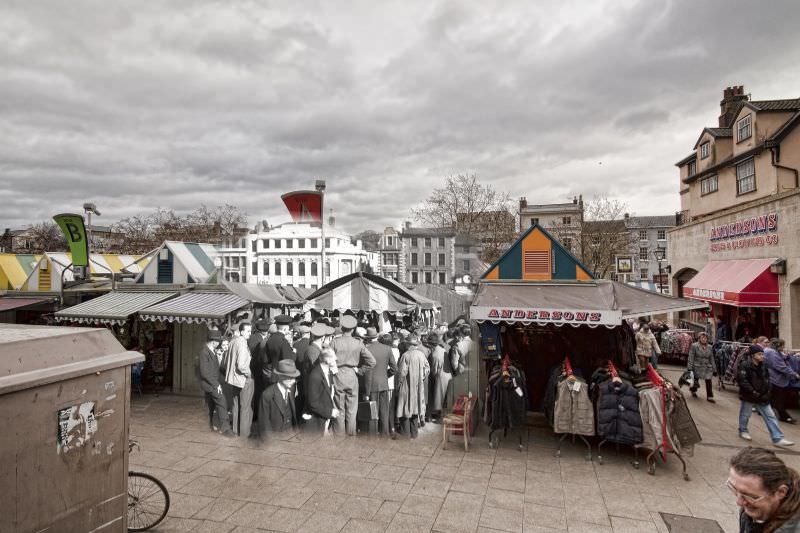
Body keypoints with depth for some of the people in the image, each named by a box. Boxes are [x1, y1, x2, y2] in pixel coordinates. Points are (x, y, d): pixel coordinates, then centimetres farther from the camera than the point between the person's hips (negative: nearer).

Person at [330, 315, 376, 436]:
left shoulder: (335, 342, -10)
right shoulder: (358, 343, -7)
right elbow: (372, 361, -7)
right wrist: (359, 370, 3)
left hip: (338, 377, 0)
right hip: (352, 377, 0)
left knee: (339, 409, 12)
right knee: (352, 410, 12)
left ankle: (340, 434, 20)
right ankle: (351, 434, 19)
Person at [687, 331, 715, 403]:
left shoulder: (709, 347, 6)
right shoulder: (694, 346, -8)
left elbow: (711, 358, 13)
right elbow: (691, 358, -9)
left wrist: (713, 368, 11)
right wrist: (690, 368, -12)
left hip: (707, 368, 3)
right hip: (697, 367, -3)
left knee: (708, 382, -5)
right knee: (695, 381, 11)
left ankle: (709, 397, 3)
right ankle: (693, 391, 38)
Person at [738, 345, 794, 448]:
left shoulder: (763, 365, 4)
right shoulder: (744, 365, -19)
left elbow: (766, 378, 17)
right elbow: (741, 380, -23)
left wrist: (766, 391, 5)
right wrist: (753, 392, -23)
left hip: (762, 396, 6)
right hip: (748, 396, -6)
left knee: (770, 416, 5)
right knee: (745, 414, 11)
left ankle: (778, 439, 9)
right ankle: (743, 431, 31)